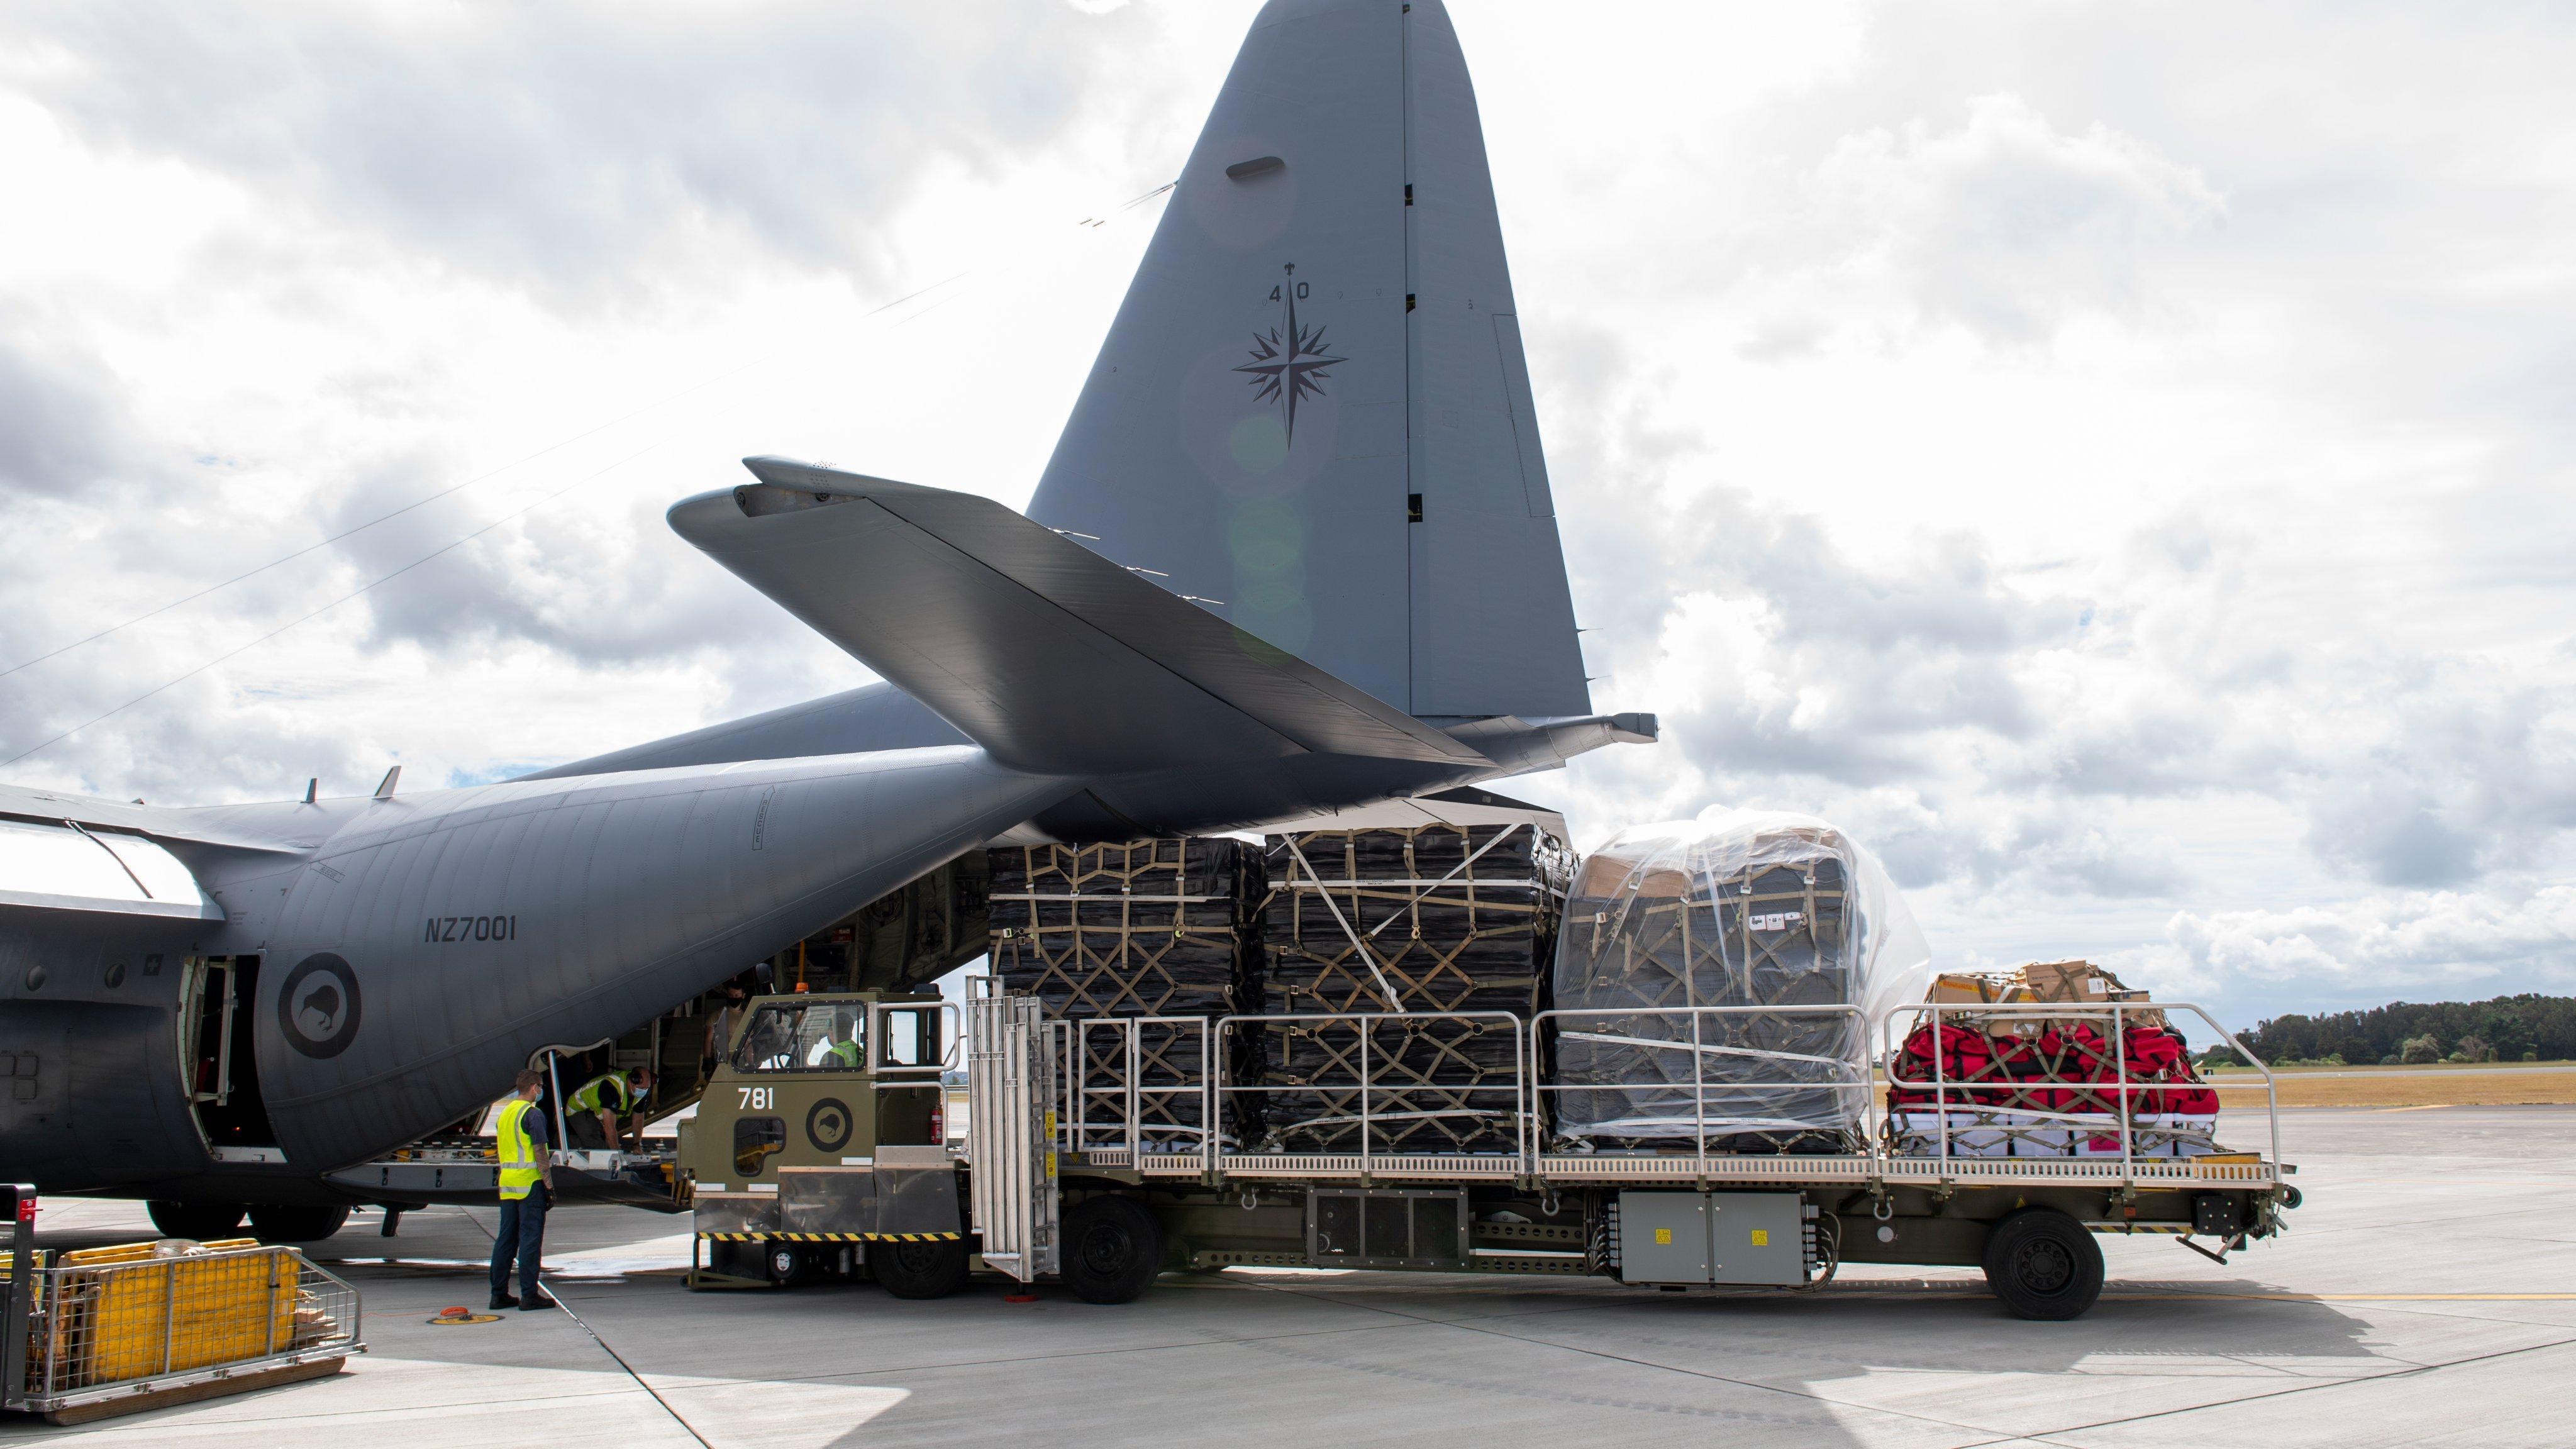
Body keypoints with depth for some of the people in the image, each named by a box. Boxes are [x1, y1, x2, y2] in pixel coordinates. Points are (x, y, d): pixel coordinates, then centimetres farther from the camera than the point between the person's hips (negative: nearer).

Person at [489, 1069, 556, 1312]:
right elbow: (539, 1153, -15)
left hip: (507, 1184, 8)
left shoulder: (504, 1114, 15)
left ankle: (499, 1294, 14)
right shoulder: (533, 1114, -11)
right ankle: (529, 1295, -4)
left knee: (505, 1239, 11)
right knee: (530, 1239, -4)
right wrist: (549, 1186, -11)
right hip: (530, 1184, -8)